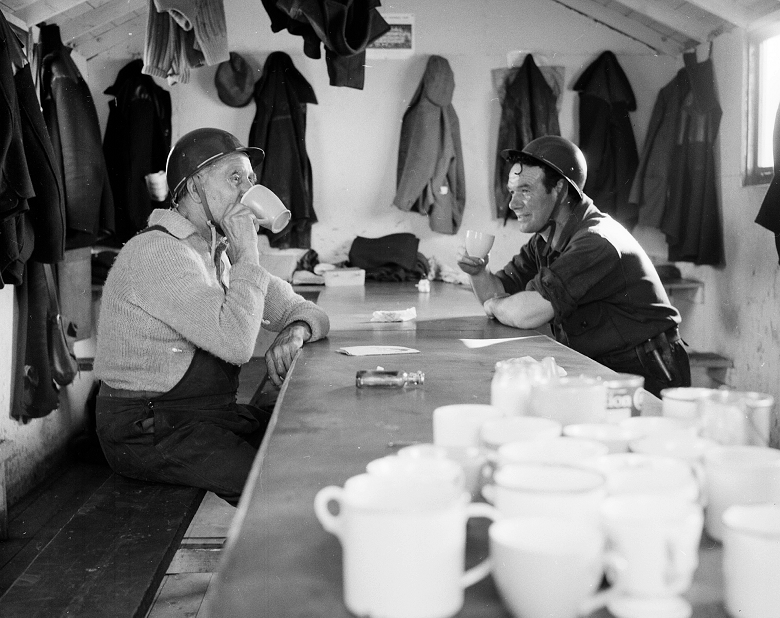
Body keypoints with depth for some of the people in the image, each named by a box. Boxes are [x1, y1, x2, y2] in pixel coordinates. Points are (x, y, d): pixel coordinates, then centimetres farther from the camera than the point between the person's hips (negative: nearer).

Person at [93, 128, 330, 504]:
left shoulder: (220, 251, 12)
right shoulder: (157, 252, -19)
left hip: (210, 413, 9)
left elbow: (297, 307, 13)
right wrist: (247, 254, -19)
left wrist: (296, 331, -11)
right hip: (147, 430, -9)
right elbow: (236, 343, -29)